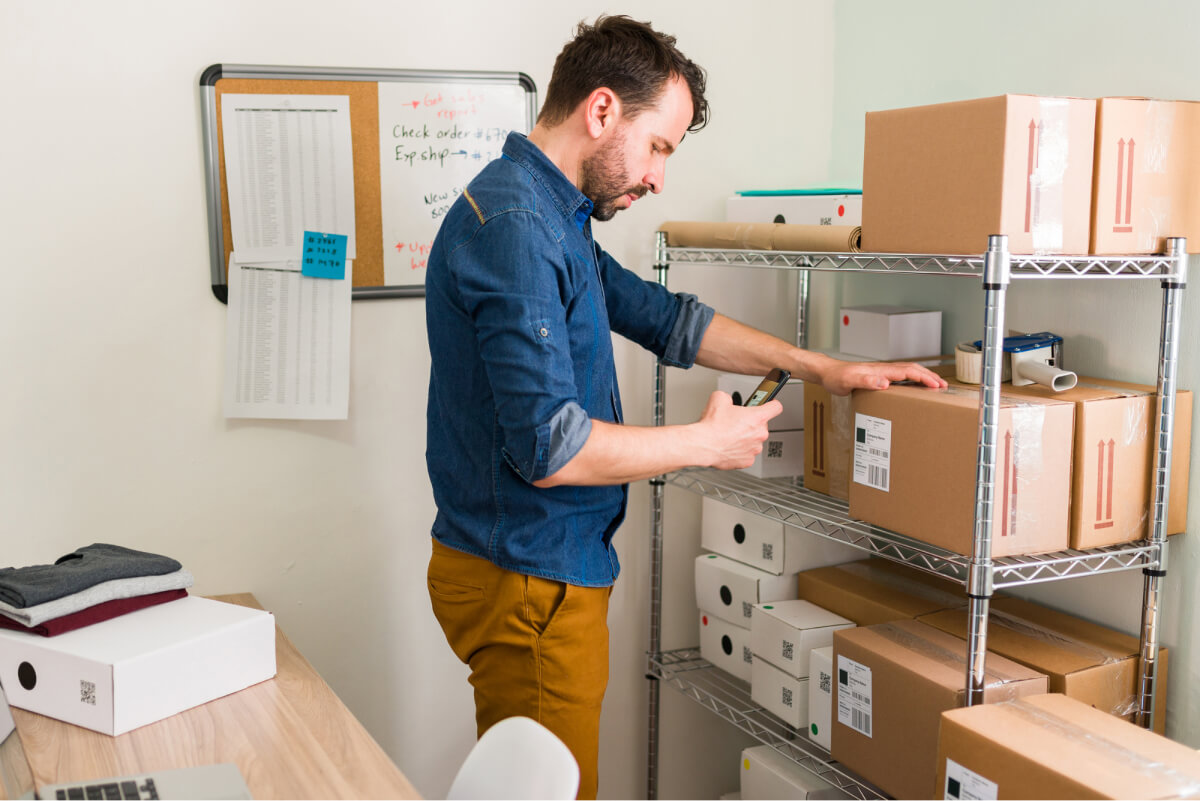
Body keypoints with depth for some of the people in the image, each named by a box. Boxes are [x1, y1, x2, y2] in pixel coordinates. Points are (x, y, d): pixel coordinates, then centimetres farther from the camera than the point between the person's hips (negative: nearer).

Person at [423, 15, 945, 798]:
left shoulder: (554, 220, 12)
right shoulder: (514, 227, -21)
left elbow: (665, 317, 18)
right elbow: (550, 447, -26)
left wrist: (821, 365, 14)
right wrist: (708, 441, -12)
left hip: (547, 567, 10)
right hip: (527, 584, -10)